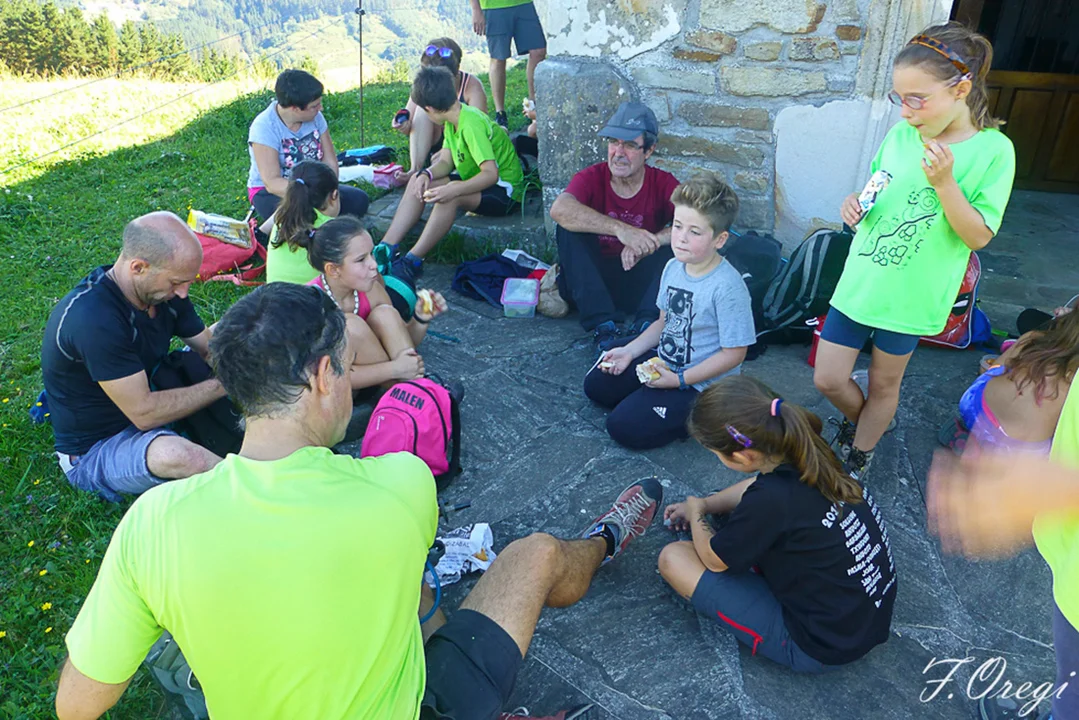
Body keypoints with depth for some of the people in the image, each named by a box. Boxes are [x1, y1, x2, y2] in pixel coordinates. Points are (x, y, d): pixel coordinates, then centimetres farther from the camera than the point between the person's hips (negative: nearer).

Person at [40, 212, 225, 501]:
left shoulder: (163, 289, -8)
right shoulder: (93, 318, -33)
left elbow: (209, 348, 1)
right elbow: (144, 413, -32)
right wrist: (222, 385, -26)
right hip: (94, 449, -9)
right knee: (180, 456, -40)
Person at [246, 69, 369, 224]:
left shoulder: (315, 117, -5)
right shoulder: (264, 127, -21)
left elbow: (330, 163, -5)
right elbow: (272, 183, -27)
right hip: (270, 193, -5)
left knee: (358, 199, -17)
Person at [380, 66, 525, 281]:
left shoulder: (471, 123, -25)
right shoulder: (453, 121, 2)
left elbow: (491, 173, -32)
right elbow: (445, 161, 3)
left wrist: (453, 189, -42)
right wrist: (426, 174, -18)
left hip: (505, 192, -10)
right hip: (478, 182, 10)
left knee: (450, 197, -35)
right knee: (418, 182, -2)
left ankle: (413, 262, -29)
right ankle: (387, 248, -9)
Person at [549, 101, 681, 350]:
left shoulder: (663, 183, -6)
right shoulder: (592, 178, -10)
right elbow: (559, 209, -33)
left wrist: (650, 242, -35)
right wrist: (621, 230, -43)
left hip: (641, 284, 0)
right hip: (592, 281, 0)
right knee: (569, 226, -23)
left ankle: (646, 323, -26)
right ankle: (602, 324, -28)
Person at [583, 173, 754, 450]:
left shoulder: (728, 287, -26)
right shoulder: (673, 267, -2)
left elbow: (733, 354, -22)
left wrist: (679, 380, -20)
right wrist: (629, 351, 2)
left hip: (702, 383, -8)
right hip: (664, 359, 8)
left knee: (624, 427, -15)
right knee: (596, 385, 11)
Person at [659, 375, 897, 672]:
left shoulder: (771, 501, -33)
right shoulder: (803, 452, -12)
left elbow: (713, 559, -12)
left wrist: (695, 510, 7)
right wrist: (705, 504, 18)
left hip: (824, 648, -8)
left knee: (674, 559, -8)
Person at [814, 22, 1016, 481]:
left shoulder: (993, 150, -13)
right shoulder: (900, 135, -1)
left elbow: (978, 236, -14)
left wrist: (944, 183, -28)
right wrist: (856, 204, -9)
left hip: (910, 295, -3)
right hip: (859, 282, 4)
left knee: (884, 384, 14)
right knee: (828, 379, 7)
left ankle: (858, 461, 37)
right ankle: (860, 420, 41)